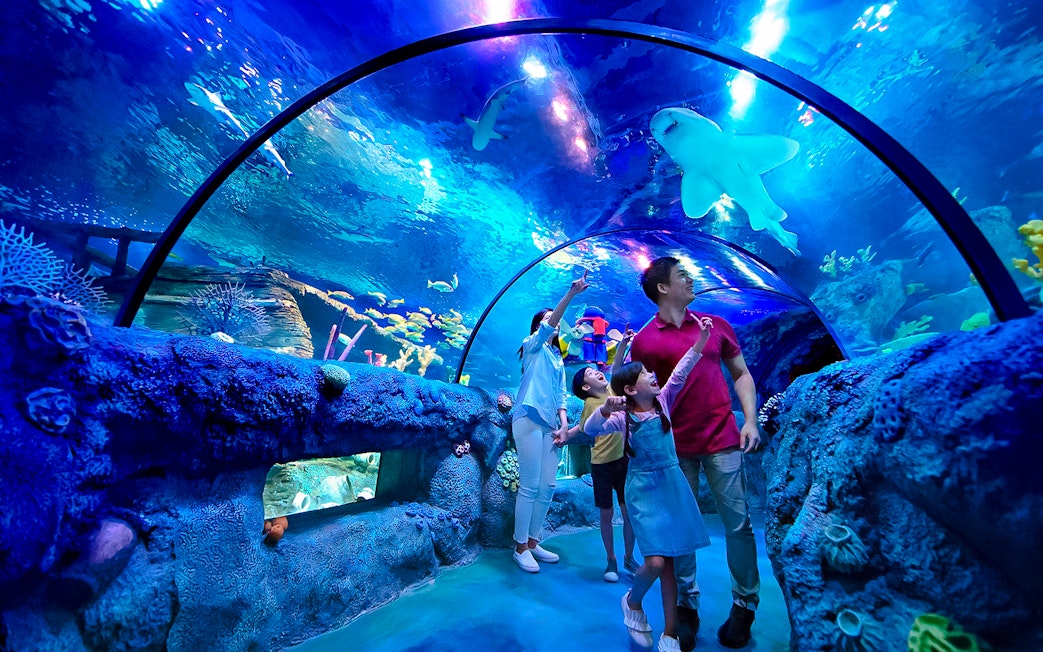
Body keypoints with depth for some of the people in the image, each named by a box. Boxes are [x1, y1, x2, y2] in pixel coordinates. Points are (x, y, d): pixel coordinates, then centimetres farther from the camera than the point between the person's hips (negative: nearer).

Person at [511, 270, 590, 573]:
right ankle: (520, 547, 8)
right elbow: (548, 325, -14)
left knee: (547, 487, 7)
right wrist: (571, 292, -24)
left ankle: (532, 541, 21)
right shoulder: (533, 346, 5)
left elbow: (561, 393, 17)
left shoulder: (558, 358, 22)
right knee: (530, 486, -5)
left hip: (550, 424, 7)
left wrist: (563, 422, 1)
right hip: (529, 420, -6)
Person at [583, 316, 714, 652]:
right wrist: (605, 410, -40)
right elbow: (591, 429, -22)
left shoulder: (663, 401, 1)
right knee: (656, 561, -11)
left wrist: (700, 342, -15)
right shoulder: (622, 416, -10)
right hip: (643, 488, -4)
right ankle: (632, 602, 22)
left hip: (673, 483, 4)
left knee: (670, 561, 8)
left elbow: (679, 374, -7)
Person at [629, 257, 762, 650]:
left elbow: (741, 374, 13)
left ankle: (744, 606, 26)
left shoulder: (715, 325, 8)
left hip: (722, 440, 2)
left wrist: (750, 420, 2)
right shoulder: (644, 340, -1)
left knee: (738, 523, 7)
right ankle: (687, 606, 25)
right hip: (675, 446, -2)